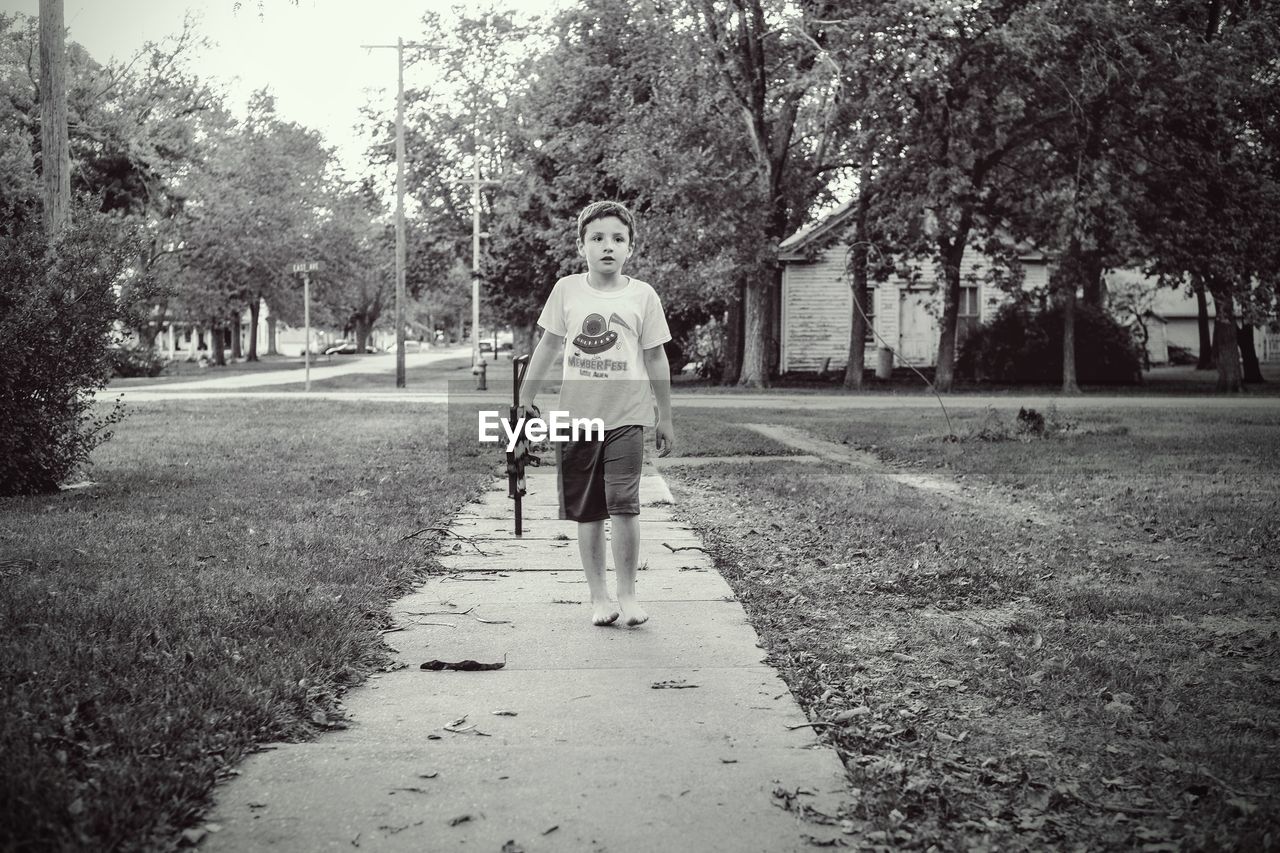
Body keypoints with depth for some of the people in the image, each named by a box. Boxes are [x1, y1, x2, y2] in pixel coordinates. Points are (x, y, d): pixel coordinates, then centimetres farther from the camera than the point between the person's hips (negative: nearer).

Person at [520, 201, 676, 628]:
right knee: (588, 513, 5)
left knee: (624, 505, -14)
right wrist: (526, 398, 14)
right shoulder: (567, 289, 4)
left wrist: (664, 418, 7)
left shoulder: (642, 296, 0)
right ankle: (598, 595, 15)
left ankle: (627, 593, 0)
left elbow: (656, 358, 5)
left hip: (626, 416, -2)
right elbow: (549, 345, 13)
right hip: (576, 416, 2)